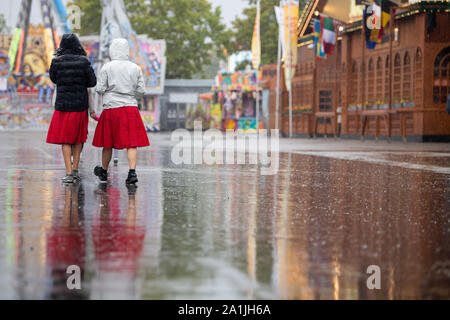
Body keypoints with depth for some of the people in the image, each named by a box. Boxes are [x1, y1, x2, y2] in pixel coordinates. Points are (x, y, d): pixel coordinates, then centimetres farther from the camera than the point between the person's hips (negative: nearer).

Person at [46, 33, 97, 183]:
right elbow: (92, 82, -2)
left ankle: (69, 173, -6)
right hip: (80, 104, 1)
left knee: (65, 139, 5)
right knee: (78, 137, 17)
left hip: (63, 104, -1)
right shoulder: (84, 61, -5)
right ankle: (75, 170, 17)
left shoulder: (57, 62, -5)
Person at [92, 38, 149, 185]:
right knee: (131, 143, -2)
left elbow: (99, 89, -5)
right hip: (130, 107, 1)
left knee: (107, 143, 12)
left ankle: (103, 172, 27)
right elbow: (141, 91, 5)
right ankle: (132, 172, -17)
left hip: (111, 108, -1)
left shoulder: (107, 68, -5)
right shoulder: (135, 68, 4)